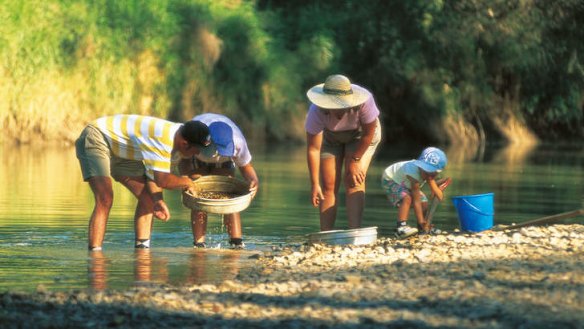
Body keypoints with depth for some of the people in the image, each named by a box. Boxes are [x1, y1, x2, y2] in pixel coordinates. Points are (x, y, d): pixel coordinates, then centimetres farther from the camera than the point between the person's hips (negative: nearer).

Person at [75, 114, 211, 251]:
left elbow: (154, 172, 1)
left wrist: (157, 199, -12)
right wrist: (186, 182, -17)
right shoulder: (162, 139, -34)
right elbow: (162, 180, -35)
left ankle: (142, 247, 8)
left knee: (148, 197, 5)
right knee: (105, 199, -25)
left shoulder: (176, 133, -4)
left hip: (118, 151, 10)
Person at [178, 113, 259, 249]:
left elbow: (245, 165, -18)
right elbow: (183, 159, -24)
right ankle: (199, 244, -13)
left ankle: (237, 242, -16)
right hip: (195, 160, -1)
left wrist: (254, 180, -41)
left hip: (223, 162, 1)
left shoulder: (237, 142, -37)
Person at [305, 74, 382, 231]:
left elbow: (369, 133, -23)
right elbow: (313, 148, -32)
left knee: (354, 181, -18)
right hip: (330, 136, 1)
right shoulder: (316, 111, -36)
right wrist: (314, 184, -33)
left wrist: (355, 161, -16)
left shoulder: (365, 101, -40)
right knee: (328, 185, -6)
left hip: (361, 134, -1)